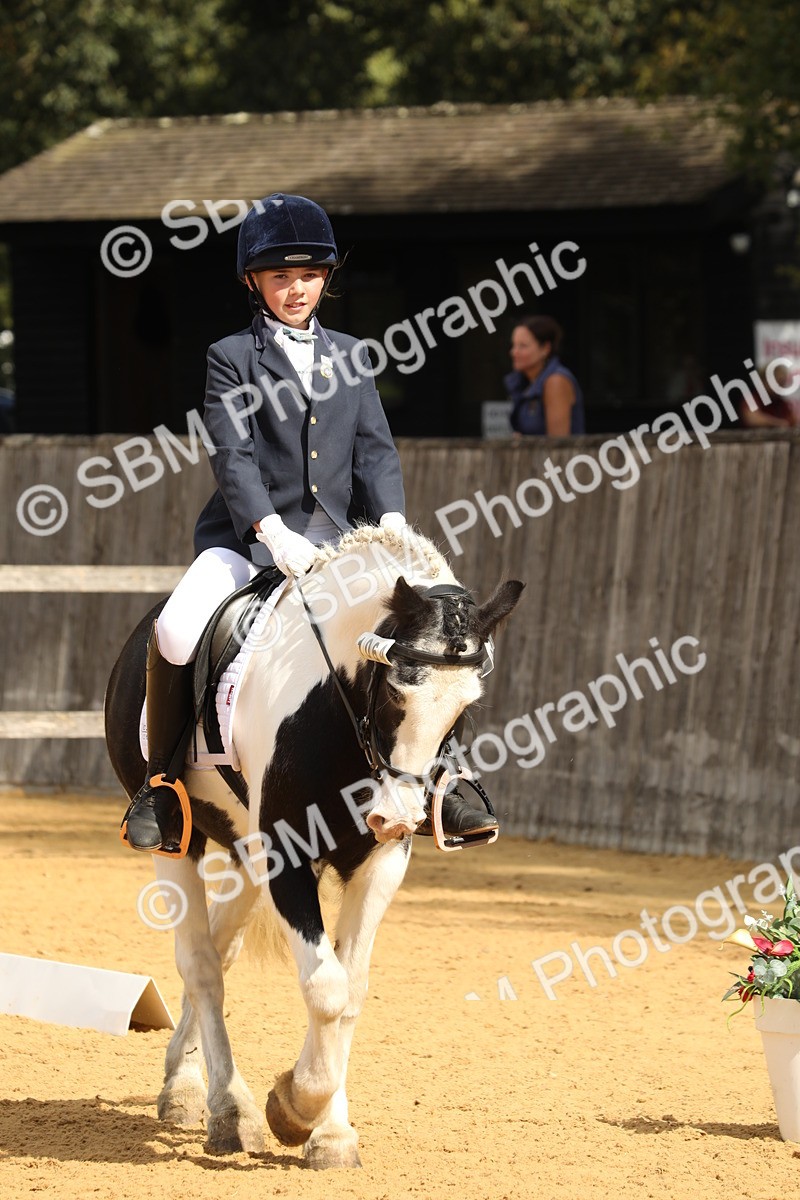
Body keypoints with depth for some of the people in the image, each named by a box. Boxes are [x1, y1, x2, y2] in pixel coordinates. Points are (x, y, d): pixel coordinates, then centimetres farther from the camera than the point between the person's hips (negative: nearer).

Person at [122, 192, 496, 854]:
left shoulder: (350, 356, 16)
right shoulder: (232, 358, 3)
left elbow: (375, 450, 8)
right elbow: (233, 456, -9)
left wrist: (392, 521, -12)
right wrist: (273, 532, -24)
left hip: (335, 541, 3)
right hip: (245, 538, -3)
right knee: (175, 632, -28)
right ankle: (160, 781, -10)